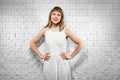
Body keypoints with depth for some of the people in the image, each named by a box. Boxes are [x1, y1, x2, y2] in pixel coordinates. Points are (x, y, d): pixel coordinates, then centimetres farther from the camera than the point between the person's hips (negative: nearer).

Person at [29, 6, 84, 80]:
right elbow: (32, 43, 11)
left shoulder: (65, 30, -4)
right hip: (49, 65, 1)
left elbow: (80, 44, 2)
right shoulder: (45, 30, 0)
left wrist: (70, 56, 0)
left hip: (62, 64, -1)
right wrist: (41, 55, 5)